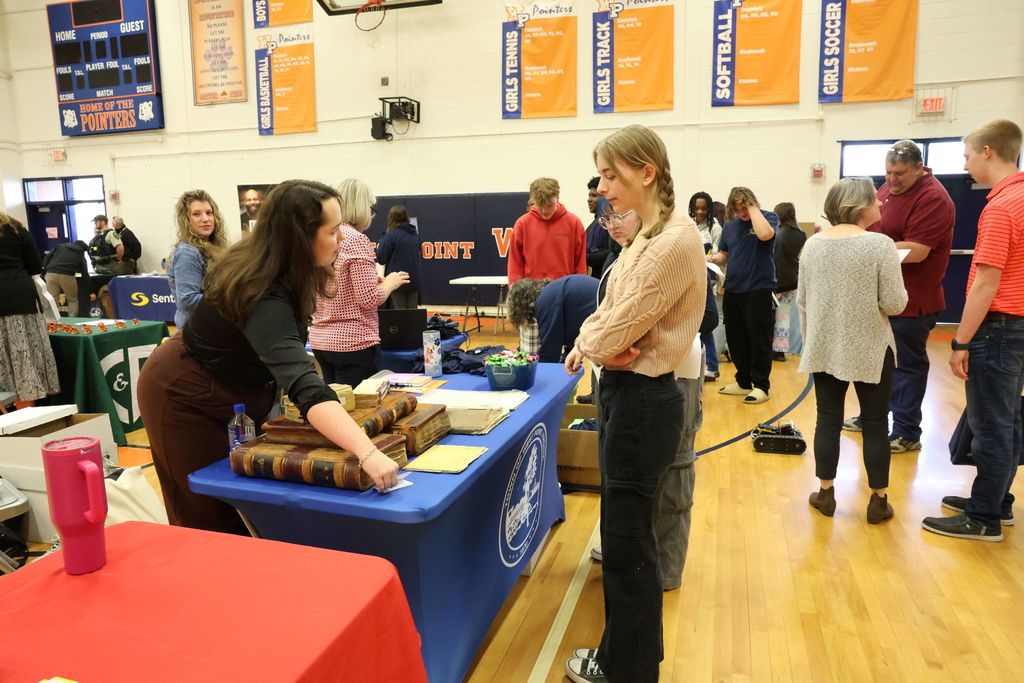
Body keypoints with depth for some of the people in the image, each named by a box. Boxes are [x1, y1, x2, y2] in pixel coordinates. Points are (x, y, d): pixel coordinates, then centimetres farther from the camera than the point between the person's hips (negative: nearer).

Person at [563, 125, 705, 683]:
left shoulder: (674, 241, -21)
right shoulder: (648, 235, 11)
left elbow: (613, 334, -22)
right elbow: (612, 311, 12)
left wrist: (588, 340, -2)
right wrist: (591, 339, -7)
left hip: (641, 399, -10)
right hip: (627, 392, 10)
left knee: (628, 543, 5)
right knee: (623, 535, 20)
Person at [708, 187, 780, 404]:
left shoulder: (768, 217, -3)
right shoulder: (730, 225, 12)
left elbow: (764, 234, -26)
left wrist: (753, 208, -16)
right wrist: (714, 258, -5)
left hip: (759, 289, -6)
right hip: (732, 290, 6)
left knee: (759, 339, -1)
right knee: (735, 339, 11)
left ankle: (761, 385, 9)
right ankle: (743, 382, 24)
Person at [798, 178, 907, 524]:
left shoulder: (813, 243, 2)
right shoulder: (880, 244, -13)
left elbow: (802, 300, 6)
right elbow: (894, 304, -14)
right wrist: (894, 288, 8)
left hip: (824, 348, 4)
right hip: (869, 349, -4)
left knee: (828, 419, 11)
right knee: (875, 423, 8)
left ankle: (825, 494, 19)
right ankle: (878, 501, 18)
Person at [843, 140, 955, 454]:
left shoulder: (933, 199, -19)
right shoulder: (889, 187, 9)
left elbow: (916, 251, -25)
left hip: (911, 301, -9)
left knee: (907, 366, 2)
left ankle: (907, 433, 13)